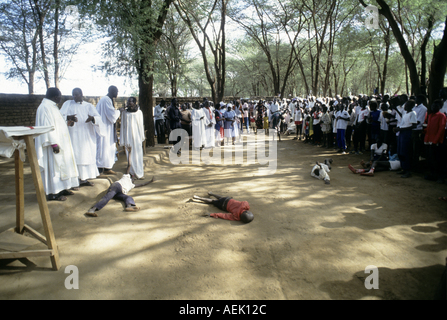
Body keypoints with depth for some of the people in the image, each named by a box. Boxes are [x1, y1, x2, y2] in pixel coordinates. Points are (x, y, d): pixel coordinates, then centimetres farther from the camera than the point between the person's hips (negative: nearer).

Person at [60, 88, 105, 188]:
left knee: (87, 156, 5)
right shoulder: (67, 104, 9)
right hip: (73, 136, -2)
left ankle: (84, 178, 15)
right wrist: (68, 117, -27)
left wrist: (92, 118, -27)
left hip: (87, 137, 2)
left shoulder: (89, 106, 11)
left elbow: (98, 117, -3)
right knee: (75, 156, -5)